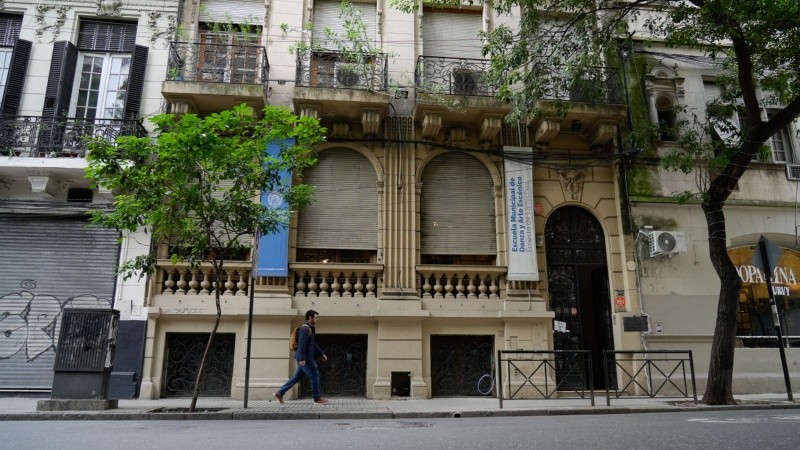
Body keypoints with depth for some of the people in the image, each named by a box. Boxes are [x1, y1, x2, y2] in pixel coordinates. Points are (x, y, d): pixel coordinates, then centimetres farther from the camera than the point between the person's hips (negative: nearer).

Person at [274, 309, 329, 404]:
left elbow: (314, 344, 25)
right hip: (305, 359, -10)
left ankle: (280, 393, 16)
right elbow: (301, 344, -23)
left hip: (307, 358, 10)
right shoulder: (305, 328, -14)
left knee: (297, 377, 13)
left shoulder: (310, 329, 18)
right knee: (314, 376, -2)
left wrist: (322, 354, 22)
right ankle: (317, 398, 8)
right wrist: (302, 358, -27)